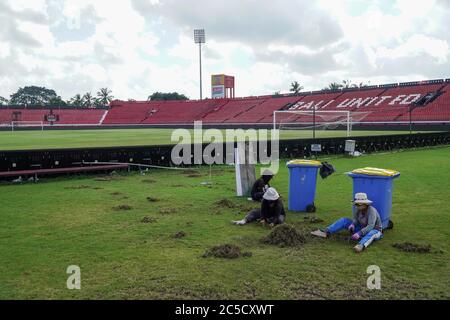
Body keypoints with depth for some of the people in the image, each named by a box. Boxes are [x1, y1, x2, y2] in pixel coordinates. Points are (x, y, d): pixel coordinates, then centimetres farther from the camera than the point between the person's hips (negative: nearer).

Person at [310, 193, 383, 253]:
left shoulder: (371, 210, -30)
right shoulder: (358, 209, -12)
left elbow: (370, 227, -39)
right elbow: (355, 219, 0)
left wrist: (359, 234, -50)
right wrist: (352, 225, -23)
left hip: (374, 231, -7)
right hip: (362, 229, 7)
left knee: (371, 233, -44)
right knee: (344, 220, -8)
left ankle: (360, 246, -72)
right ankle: (325, 233, -23)